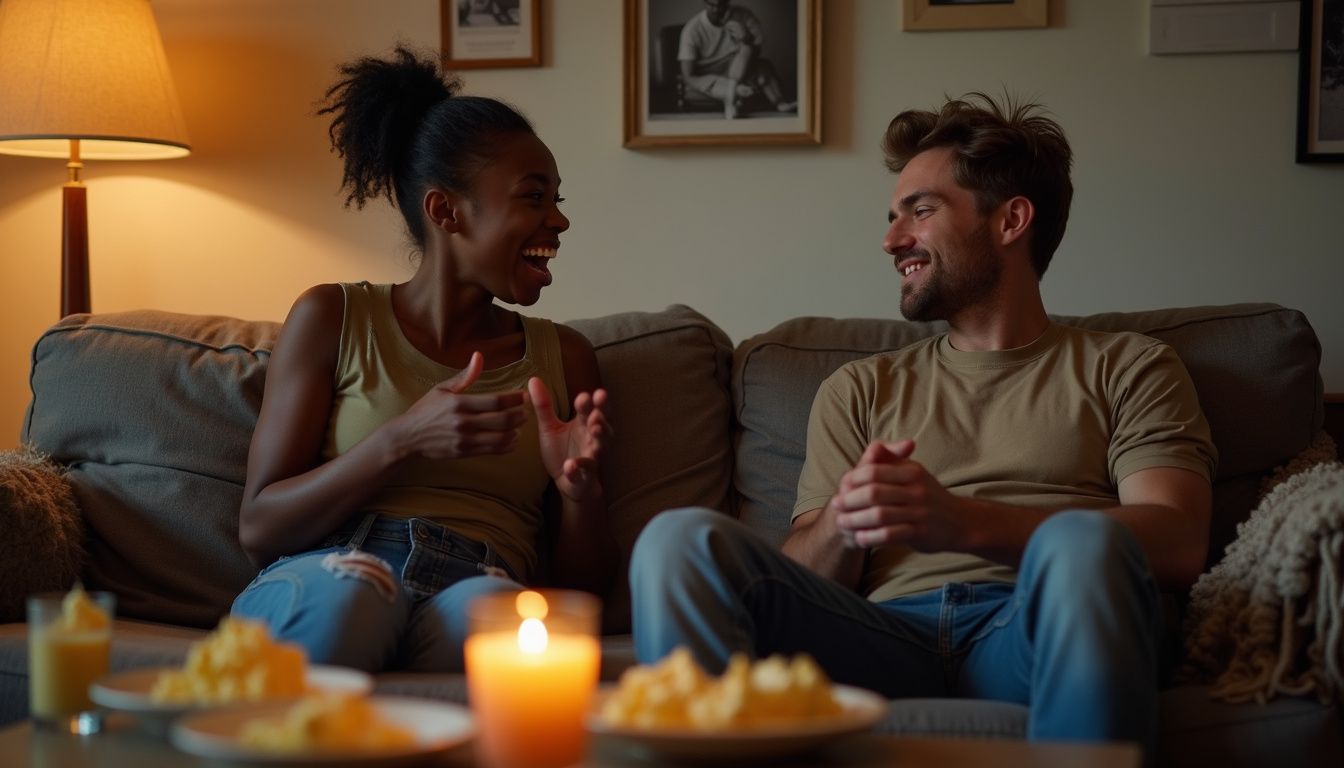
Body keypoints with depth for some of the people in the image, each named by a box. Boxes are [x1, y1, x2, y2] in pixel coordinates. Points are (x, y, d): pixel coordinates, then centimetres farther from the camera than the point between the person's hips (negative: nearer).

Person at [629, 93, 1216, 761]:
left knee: (1082, 541, -37)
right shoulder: (860, 390, 28)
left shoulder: (1127, 369, 18)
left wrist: (964, 523, -16)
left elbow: (1176, 544, -1)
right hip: (888, 640, 2)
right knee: (680, 541, -23)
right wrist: (842, 524, -9)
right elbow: (802, 579, 17)